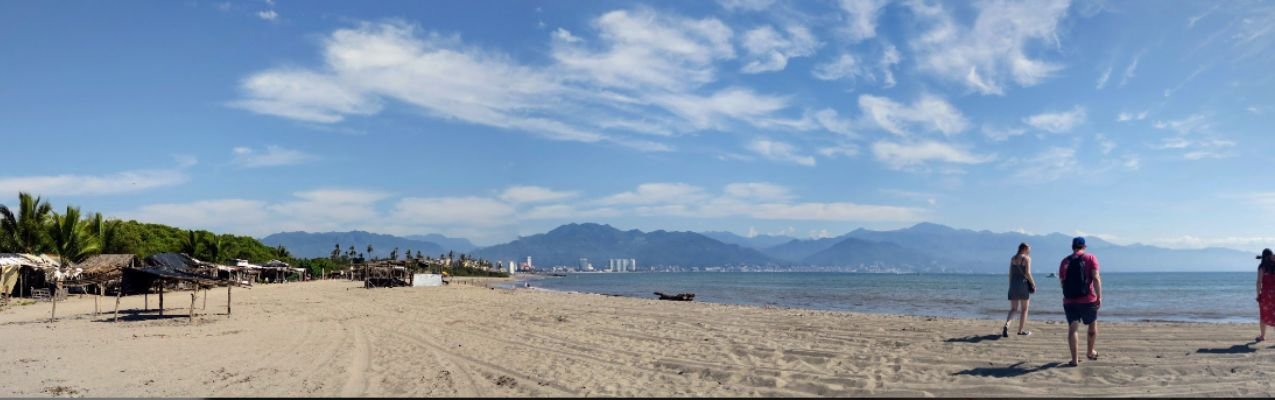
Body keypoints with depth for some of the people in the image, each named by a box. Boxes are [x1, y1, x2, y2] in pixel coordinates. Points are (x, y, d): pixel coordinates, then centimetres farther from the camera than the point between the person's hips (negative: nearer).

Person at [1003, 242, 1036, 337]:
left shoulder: (1012, 258, 12)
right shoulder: (1026, 258, -6)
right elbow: (1027, 273, -14)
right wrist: (1033, 283, -3)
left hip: (1013, 284, 5)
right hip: (1023, 284, -5)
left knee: (1013, 309, 7)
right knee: (1024, 309, 8)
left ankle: (1006, 324, -19)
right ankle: (1020, 330, 10)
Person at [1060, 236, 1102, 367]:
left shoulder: (1065, 261, 8)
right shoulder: (1090, 258, -1)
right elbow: (1096, 278, -10)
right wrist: (1099, 297, -6)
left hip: (1069, 301, 1)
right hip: (1088, 300, -1)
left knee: (1072, 328, 0)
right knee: (1092, 325, 21)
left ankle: (1074, 359, -5)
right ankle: (1090, 352, 34)